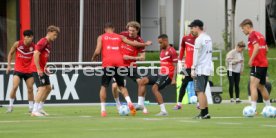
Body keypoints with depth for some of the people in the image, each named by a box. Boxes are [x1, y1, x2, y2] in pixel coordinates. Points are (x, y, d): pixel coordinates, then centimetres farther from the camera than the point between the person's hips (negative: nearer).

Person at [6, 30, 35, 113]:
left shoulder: (34, 47, -8)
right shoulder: (17, 44, -8)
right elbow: (10, 53, 7)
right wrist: (9, 65, 2)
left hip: (29, 71, 1)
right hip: (18, 70, -1)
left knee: (30, 89, 1)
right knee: (15, 87, -14)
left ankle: (31, 107, 13)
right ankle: (11, 105, 2)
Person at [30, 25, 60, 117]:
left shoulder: (49, 44, 16)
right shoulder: (43, 42, -14)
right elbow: (36, 55, -22)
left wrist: (44, 68, 12)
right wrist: (39, 69, -23)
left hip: (42, 69, 10)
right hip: (37, 69, -10)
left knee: (48, 88, 13)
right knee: (42, 88, -15)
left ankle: (40, 109, 20)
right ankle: (35, 111, -14)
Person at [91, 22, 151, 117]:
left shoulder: (101, 37, 12)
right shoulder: (119, 37, 19)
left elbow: (97, 51, 1)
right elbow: (132, 43, 19)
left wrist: (93, 58, 21)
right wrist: (145, 44, 33)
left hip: (108, 63, -2)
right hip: (119, 63, 2)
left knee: (104, 86, 7)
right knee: (121, 86, 15)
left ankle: (103, 110, -2)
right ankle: (129, 102, -10)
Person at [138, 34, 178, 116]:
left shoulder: (172, 51, -10)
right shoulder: (162, 51, 18)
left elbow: (175, 66, -13)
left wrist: (173, 79, -19)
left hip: (167, 75, -10)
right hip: (161, 74, 10)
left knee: (154, 88, -24)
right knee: (142, 81, 3)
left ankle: (163, 111, -22)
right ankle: (141, 104, 1)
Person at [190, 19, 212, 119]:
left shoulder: (199, 40, -12)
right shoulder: (208, 38, 15)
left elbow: (197, 56, -15)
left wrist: (193, 69, -12)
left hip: (200, 69, -9)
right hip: (207, 69, 9)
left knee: (200, 91, -6)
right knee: (202, 92, 14)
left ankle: (203, 113, -10)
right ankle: (206, 113, 11)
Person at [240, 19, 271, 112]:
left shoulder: (252, 35, -10)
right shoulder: (260, 35, 17)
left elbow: (256, 47, -24)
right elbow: (266, 49, 20)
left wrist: (251, 60, -20)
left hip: (257, 65, -10)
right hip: (264, 64, 10)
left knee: (253, 86, -17)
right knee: (261, 87, 21)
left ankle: (253, 109, -29)